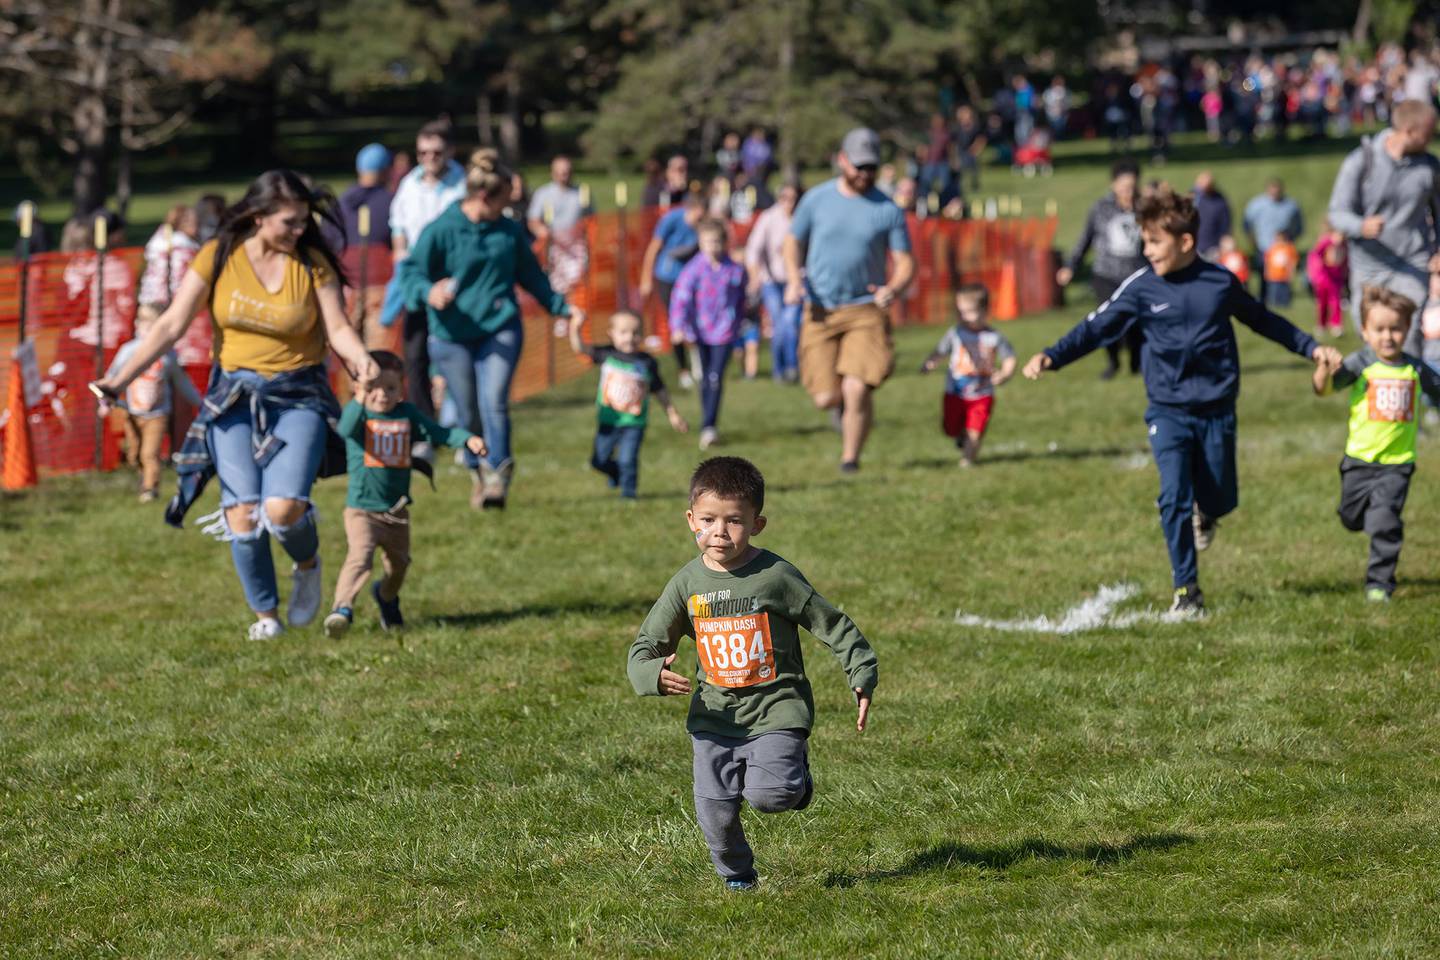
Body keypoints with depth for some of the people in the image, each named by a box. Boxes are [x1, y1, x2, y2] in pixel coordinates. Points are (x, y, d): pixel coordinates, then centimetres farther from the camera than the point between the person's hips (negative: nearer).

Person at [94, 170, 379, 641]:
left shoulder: (313, 262, -5)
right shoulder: (218, 257, -4)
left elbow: (338, 328, -6)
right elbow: (171, 325, -4)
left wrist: (361, 359, -29)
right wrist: (121, 380, -12)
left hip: (298, 398, -1)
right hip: (235, 397, 1)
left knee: (282, 510, -17)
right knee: (242, 513, -9)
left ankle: (307, 565, 18)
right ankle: (264, 614, 11)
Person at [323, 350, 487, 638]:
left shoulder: (407, 414, 3)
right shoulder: (358, 413, -9)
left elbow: (439, 433, 0)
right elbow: (346, 429, -31)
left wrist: (468, 440, -18)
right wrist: (360, 401, -49)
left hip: (396, 511, 5)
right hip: (362, 509, -5)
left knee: (398, 564, 22)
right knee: (359, 556, -27)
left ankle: (386, 596, 51)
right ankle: (342, 609, -33)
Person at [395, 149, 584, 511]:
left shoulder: (509, 231, 6)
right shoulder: (441, 231, -8)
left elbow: (531, 275, 20)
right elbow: (410, 273, -10)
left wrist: (561, 306, 21)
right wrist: (428, 292, -31)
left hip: (501, 329, 2)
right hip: (452, 335, -2)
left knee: (493, 402, -18)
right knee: (469, 413, 7)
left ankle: (498, 473, -12)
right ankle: (480, 472, 29)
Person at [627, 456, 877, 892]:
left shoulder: (777, 577, -9)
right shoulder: (688, 583, 1)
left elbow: (833, 626, -1)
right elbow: (645, 646, 7)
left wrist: (862, 679, -5)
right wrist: (654, 674, -16)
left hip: (776, 709, -3)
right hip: (715, 715, 3)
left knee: (767, 795, -22)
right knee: (715, 812, -1)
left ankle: (797, 776, 14)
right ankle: (736, 873, 29)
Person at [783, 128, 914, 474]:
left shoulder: (888, 210, -1)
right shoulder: (816, 200, 2)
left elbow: (905, 263, 2)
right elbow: (794, 242, 15)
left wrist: (893, 289, -19)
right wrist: (794, 280, -4)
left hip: (866, 310, -1)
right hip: (820, 312, 1)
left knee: (856, 389, -17)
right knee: (826, 398, -4)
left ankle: (850, 458, 4)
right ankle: (845, 404, 34)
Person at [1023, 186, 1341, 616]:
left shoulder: (1220, 282, -2)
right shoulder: (1140, 288, -5)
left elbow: (1262, 320, 13)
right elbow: (1097, 328, -5)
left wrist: (1311, 348, 15)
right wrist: (1051, 356, -17)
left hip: (1216, 409, 1)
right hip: (1168, 411, -1)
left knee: (1218, 499, 6)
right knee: (1174, 499, -12)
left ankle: (1204, 513, 45)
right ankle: (1186, 591, -2)